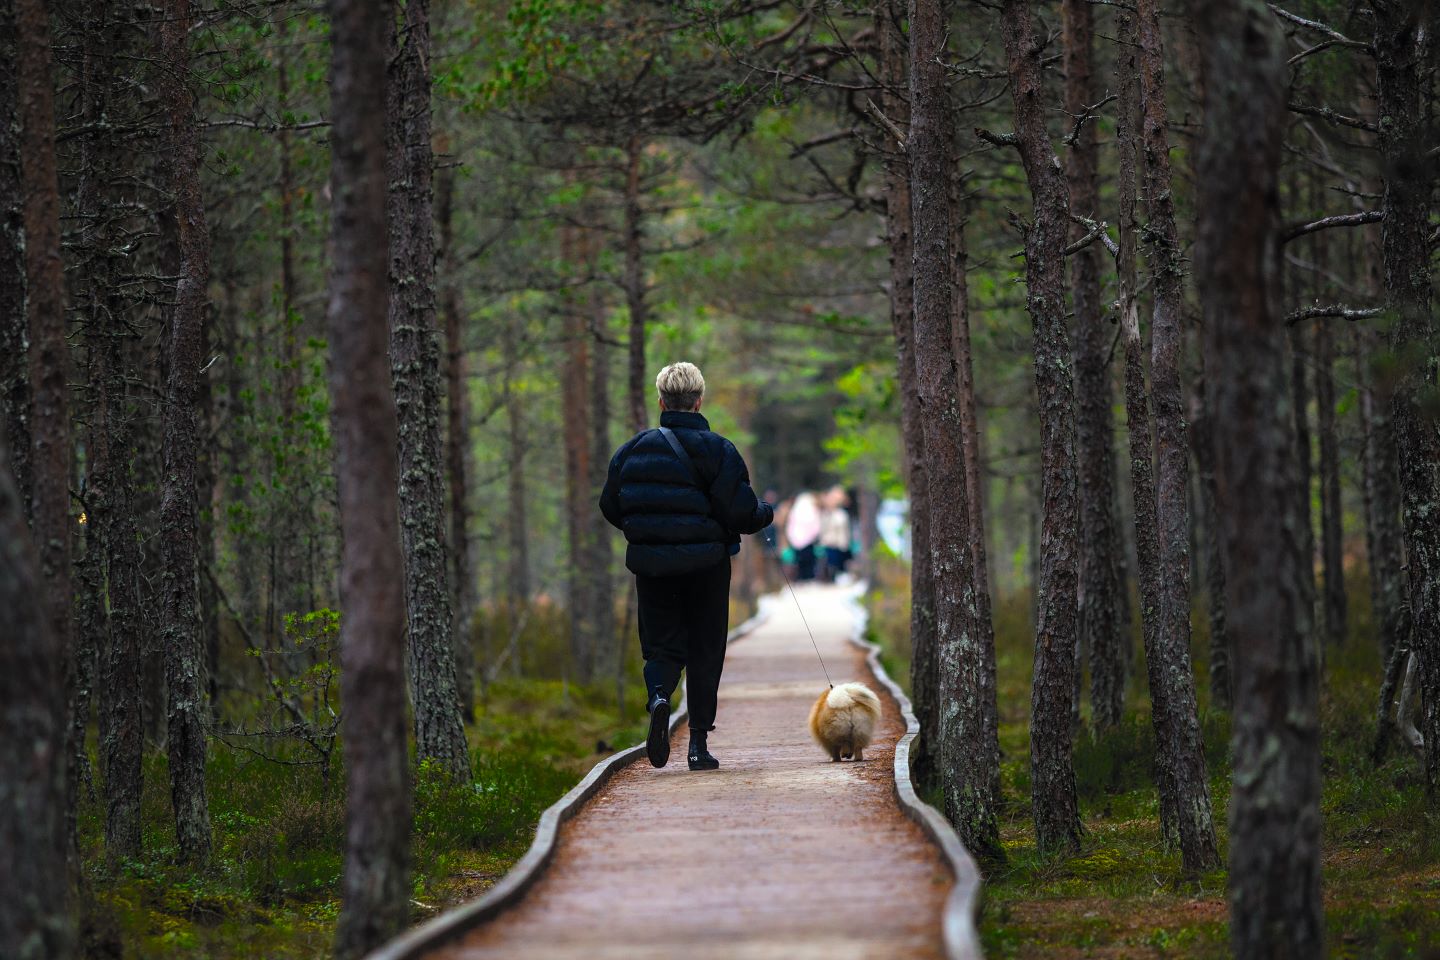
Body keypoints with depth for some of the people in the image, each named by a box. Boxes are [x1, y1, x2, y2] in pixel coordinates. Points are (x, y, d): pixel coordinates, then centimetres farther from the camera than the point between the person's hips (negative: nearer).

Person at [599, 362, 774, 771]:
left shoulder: (634, 449, 2)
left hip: (650, 565, 2)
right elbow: (741, 511, -12)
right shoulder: (716, 449, -7)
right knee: (705, 652, 8)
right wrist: (766, 513, 10)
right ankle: (699, 743, 7)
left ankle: (658, 695, -23)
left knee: (663, 645, 10)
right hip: (705, 565, -2)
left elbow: (610, 505, 8)